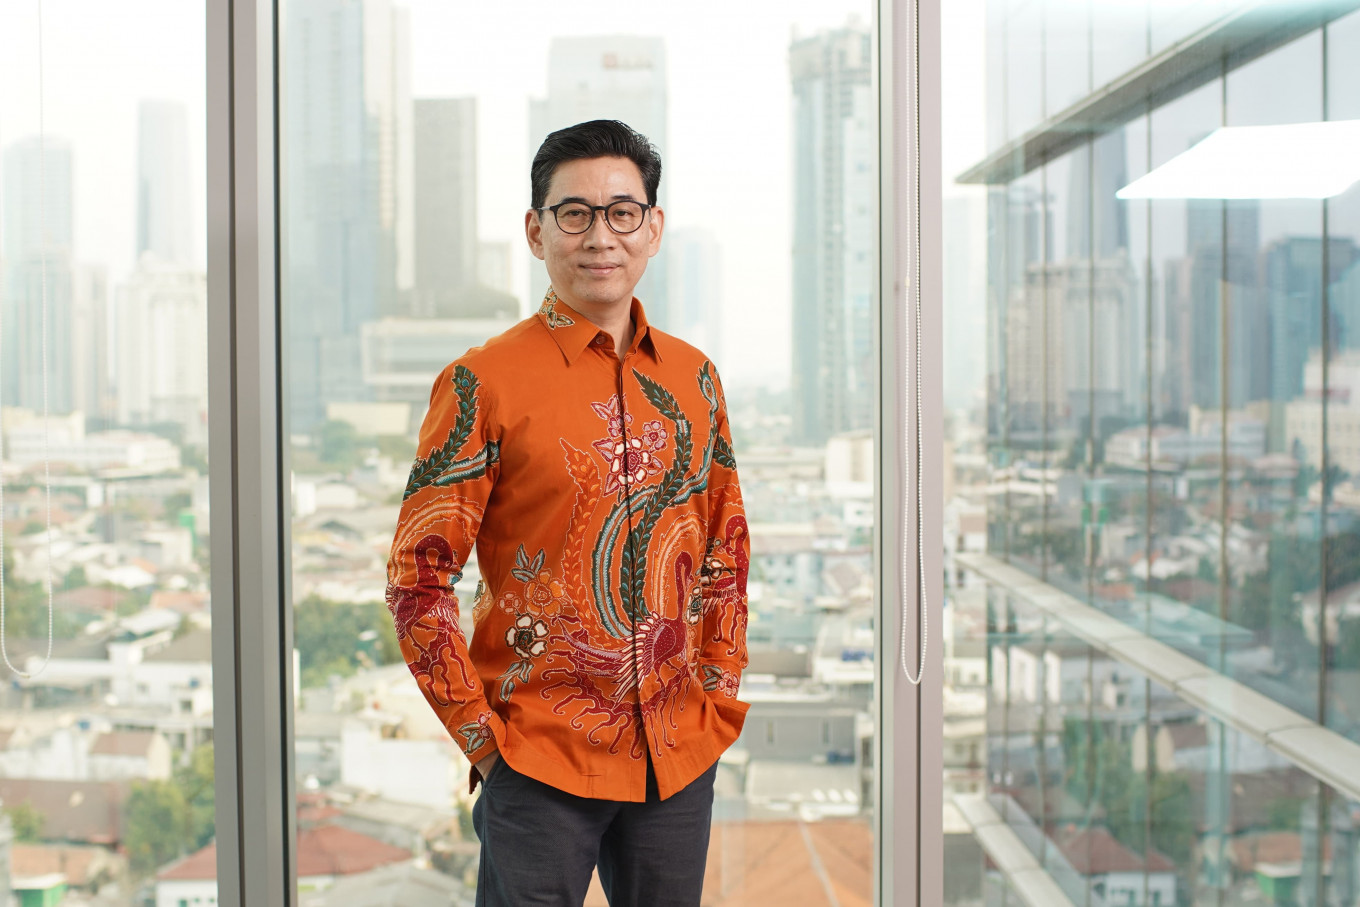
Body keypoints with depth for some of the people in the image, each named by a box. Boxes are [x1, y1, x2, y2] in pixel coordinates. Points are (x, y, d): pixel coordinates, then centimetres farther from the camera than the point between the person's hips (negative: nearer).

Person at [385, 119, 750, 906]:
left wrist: (720, 703, 7)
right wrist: (483, 733, -8)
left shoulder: (694, 378, 7)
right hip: (540, 763, -4)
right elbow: (418, 582, -6)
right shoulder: (484, 383, -7)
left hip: (681, 757, 4)